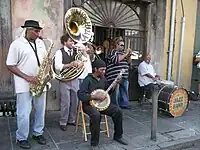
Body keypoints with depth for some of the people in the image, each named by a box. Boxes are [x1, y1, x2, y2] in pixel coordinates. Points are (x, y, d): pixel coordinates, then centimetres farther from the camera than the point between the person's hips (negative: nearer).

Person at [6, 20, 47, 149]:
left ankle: (38, 133, 31)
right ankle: (21, 138, 20)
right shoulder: (16, 44, -9)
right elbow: (10, 65, -10)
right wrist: (26, 77, -18)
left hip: (40, 83, 6)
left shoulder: (40, 43, 9)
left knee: (40, 110, 13)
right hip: (24, 85, -5)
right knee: (24, 114, 1)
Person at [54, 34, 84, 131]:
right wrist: (70, 65, -25)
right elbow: (57, 66, -17)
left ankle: (72, 120, 29)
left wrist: (81, 63, -17)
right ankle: (63, 122, 18)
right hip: (65, 80, -5)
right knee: (65, 103, 1)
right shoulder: (60, 52, -6)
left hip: (75, 79, 5)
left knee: (75, 101, 12)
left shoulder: (75, 52, 9)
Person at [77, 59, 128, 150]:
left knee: (118, 111, -10)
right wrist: (96, 97, -25)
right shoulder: (88, 80, -14)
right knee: (96, 115, -37)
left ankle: (118, 136, 11)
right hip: (89, 104, -7)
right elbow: (80, 95, -24)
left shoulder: (103, 78, 9)